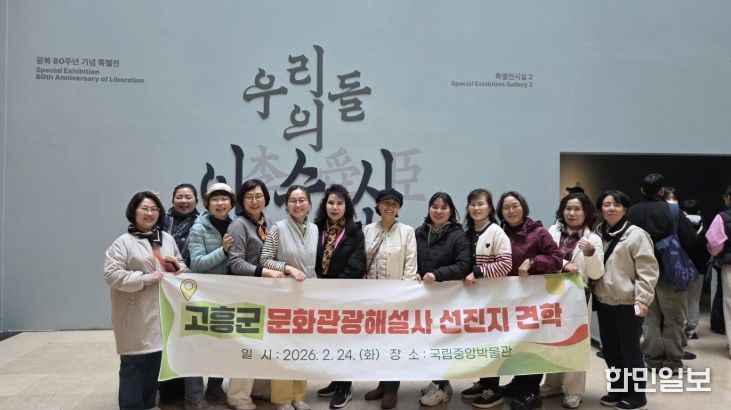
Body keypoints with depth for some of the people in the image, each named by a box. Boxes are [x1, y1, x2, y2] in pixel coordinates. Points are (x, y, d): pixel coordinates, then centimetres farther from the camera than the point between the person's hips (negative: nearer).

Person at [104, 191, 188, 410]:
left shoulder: (167, 239, 12)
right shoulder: (123, 242, -7)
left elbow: (178, 262, 23)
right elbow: (112, 274, -14)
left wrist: (181, 269, -1)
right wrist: (146, 278, -18)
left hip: (161, 311, 6)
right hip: (136, 315, -6)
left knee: (156, 360, 12)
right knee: (134, 363, -2)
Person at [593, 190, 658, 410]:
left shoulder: (636, 234, -10)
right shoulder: (598, 233, 9)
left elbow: (647, 270, -13)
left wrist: (642, 298, -17)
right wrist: (593, 292, 11)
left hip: (628, 303, -6)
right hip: (604, 301, 6)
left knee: (630, 349, 3)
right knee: (609, 349, 14)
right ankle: (618, 389, 29)